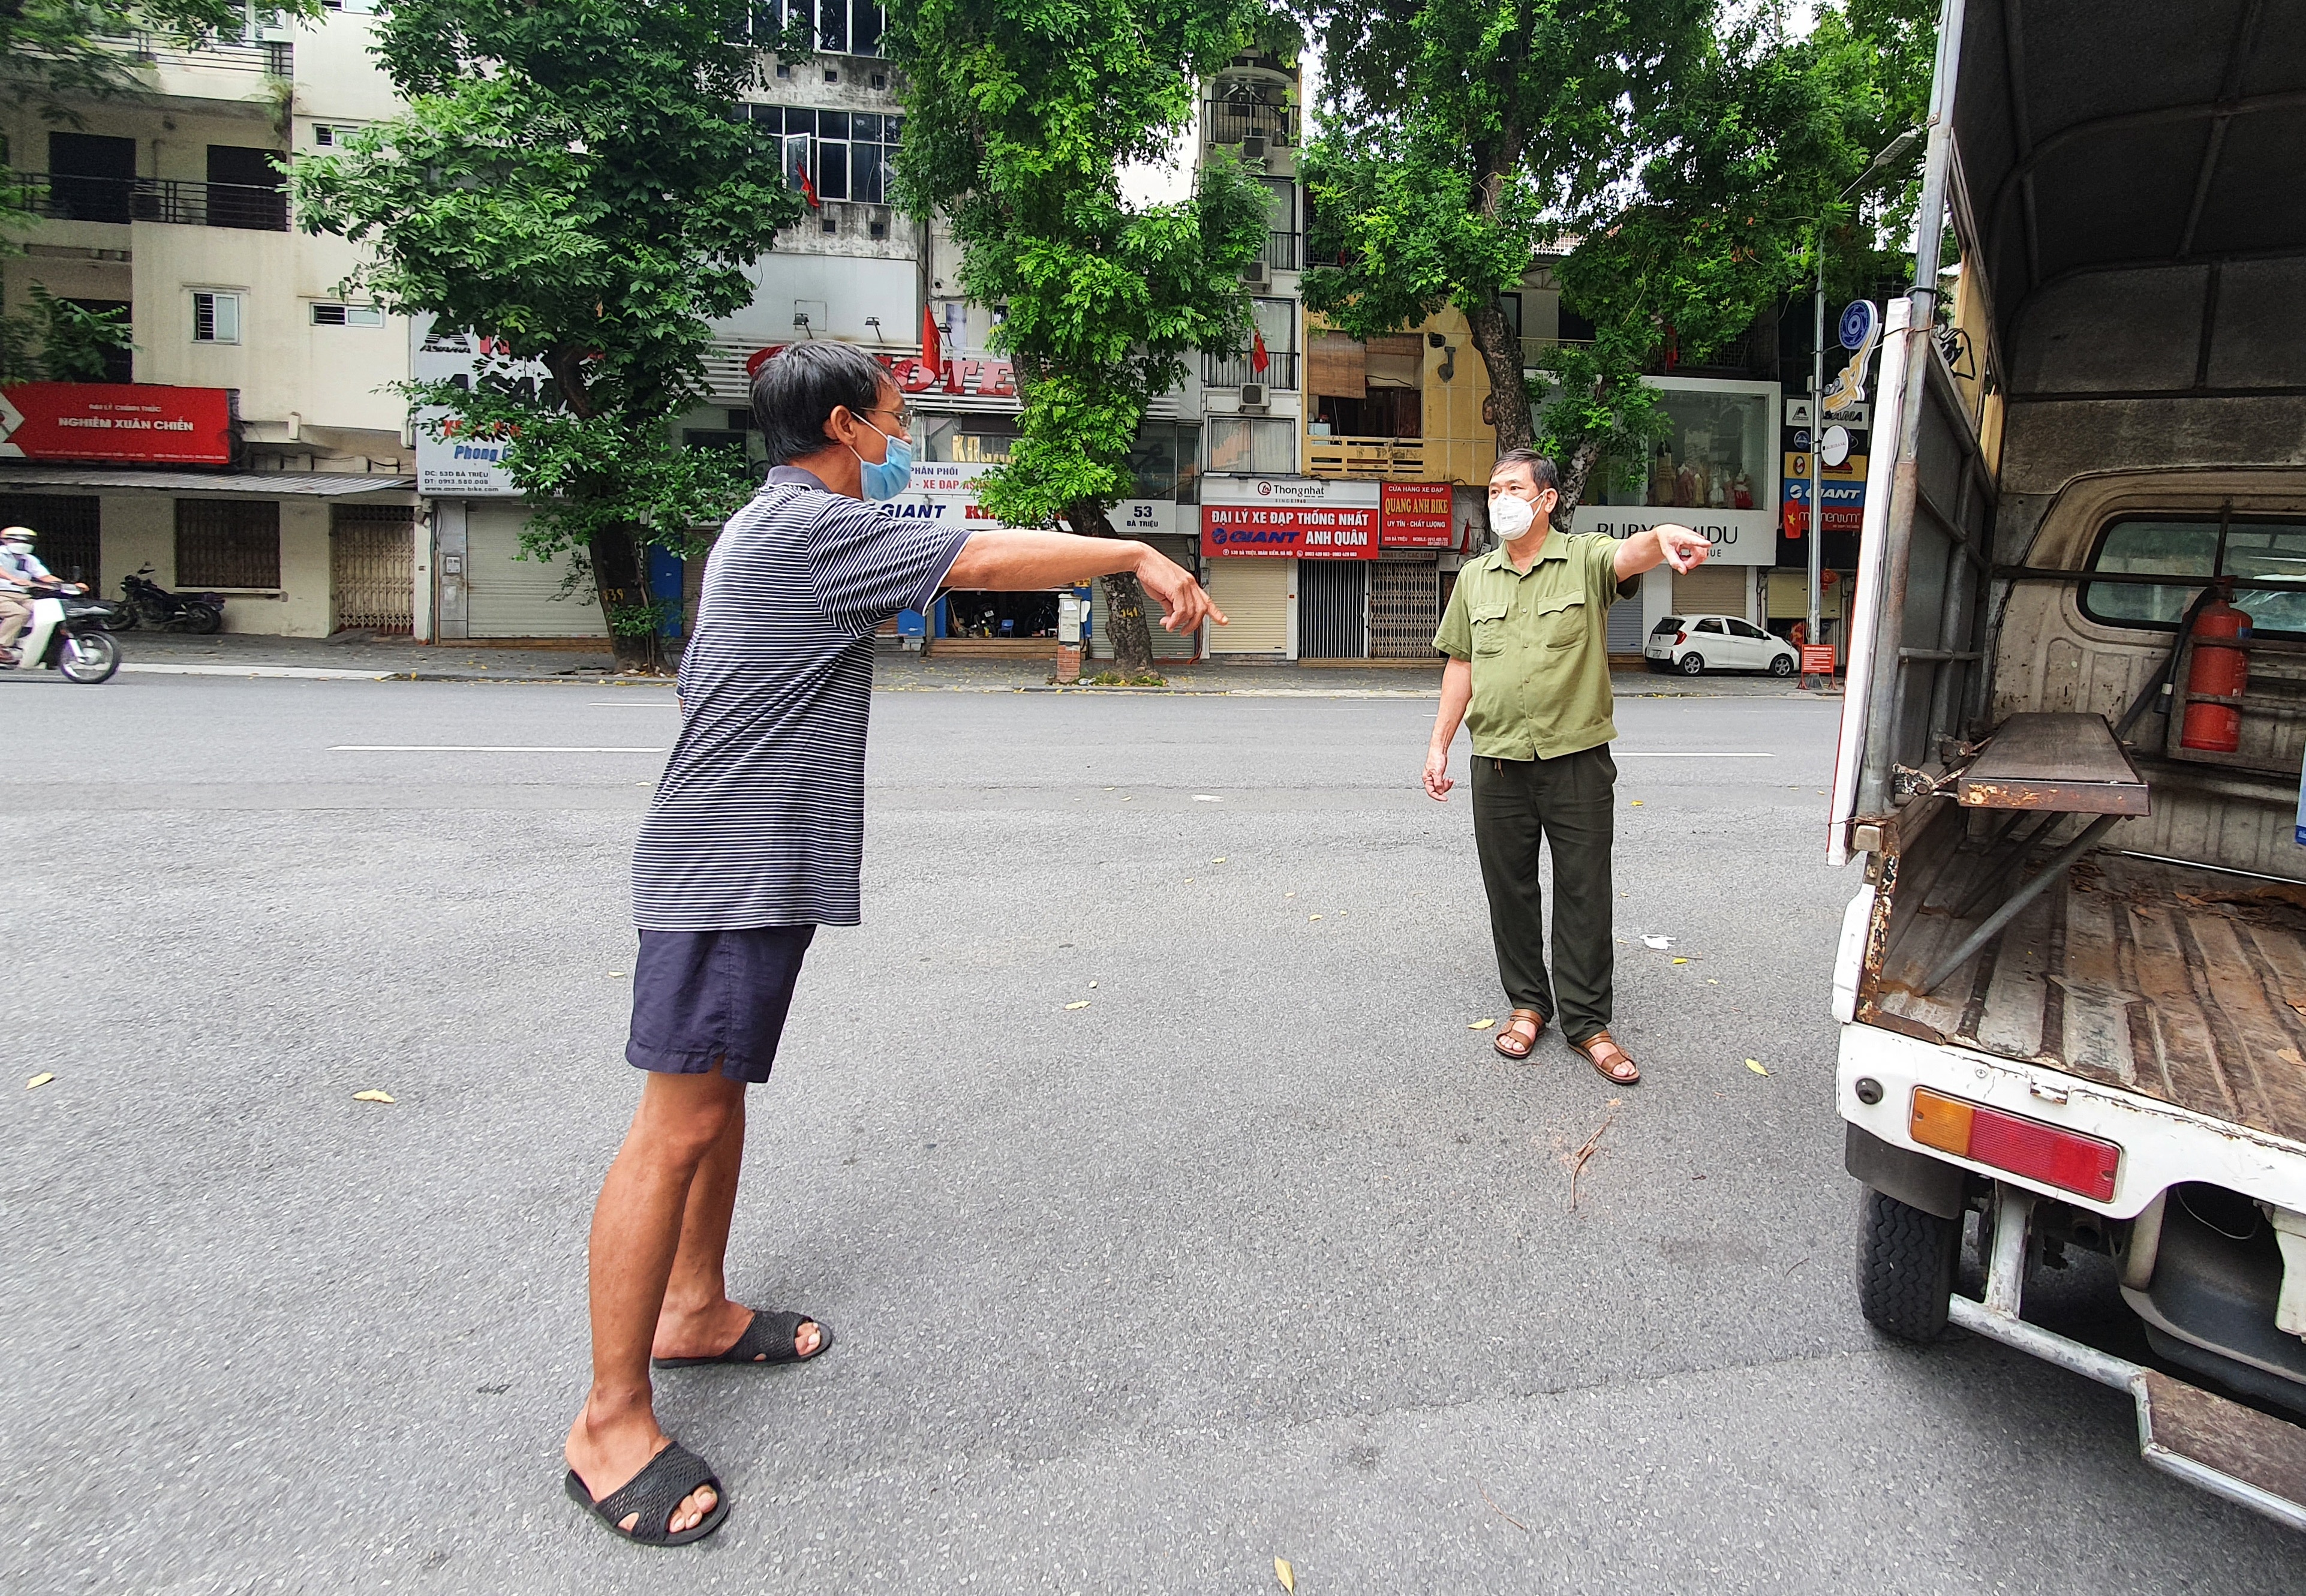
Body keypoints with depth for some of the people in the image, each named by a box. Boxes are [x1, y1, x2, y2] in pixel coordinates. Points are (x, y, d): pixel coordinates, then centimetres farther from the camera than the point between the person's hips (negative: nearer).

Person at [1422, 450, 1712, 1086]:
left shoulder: (1585, 558, -1)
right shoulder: (1475, 578, 11)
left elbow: (1628, 555, -24)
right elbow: (1461, 664, 13)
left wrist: (1661, 536, -48)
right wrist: (1439, 745, 8)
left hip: (1578, 761, -3)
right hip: (1498, 765, 3)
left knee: (1585, 894, 3)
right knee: (1509, 890, 10)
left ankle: (1586, 1021, 15)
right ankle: (1527, 1003, 27)